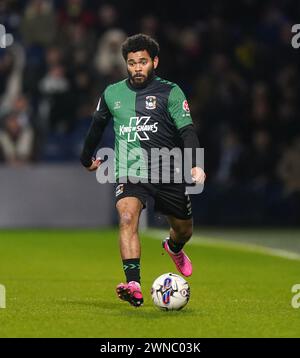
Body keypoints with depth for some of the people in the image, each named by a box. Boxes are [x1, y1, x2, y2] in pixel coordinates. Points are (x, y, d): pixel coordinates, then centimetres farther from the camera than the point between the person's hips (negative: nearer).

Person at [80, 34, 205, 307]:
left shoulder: (170, 92, -3)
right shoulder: (112, 94, 7)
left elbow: (186, 130, -13)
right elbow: (97, 125, 26)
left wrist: (195, 165, -29)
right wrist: (87, 158, 38)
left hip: (168, 174, 0)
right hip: (129, 174, 0)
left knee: (184, 229, 15)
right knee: (127, 216, -29)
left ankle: (174, 247, 55)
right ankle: (134, 285, -39)